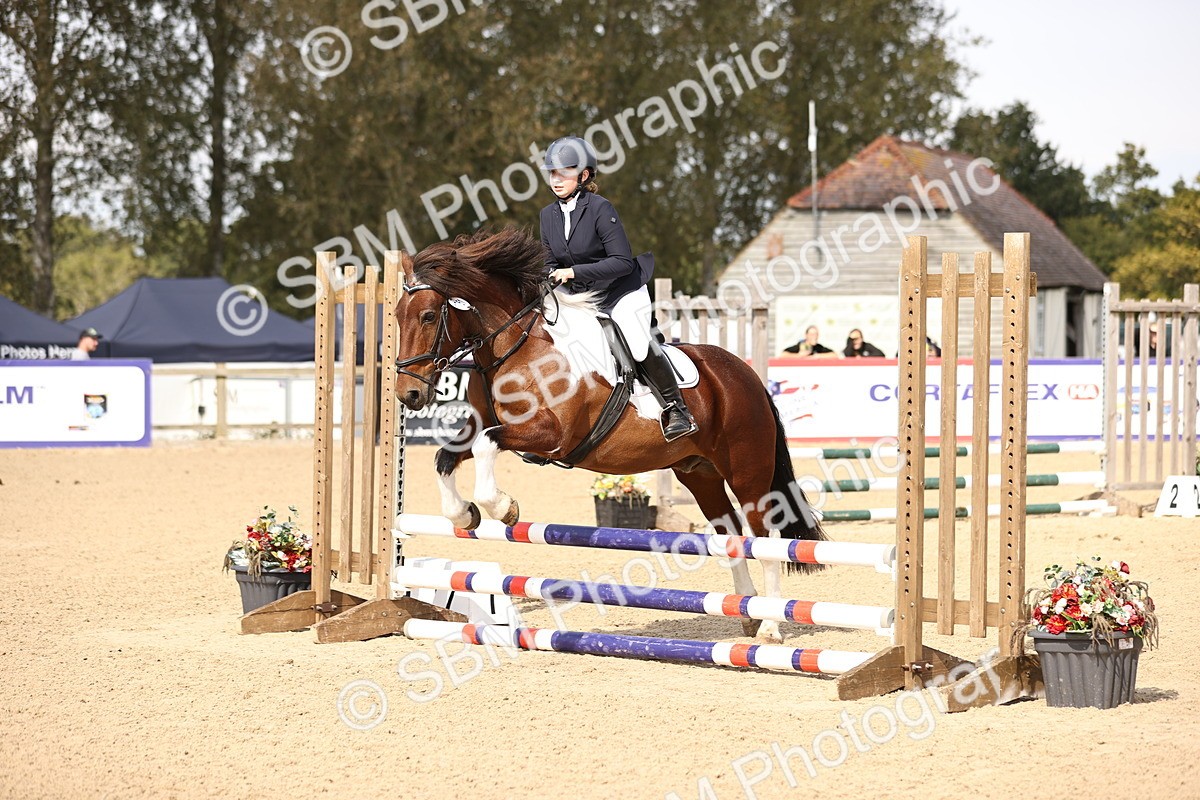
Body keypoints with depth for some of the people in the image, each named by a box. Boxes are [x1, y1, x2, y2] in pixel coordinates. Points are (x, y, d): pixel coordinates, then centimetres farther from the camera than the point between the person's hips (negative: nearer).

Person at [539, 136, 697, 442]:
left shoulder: (600, 209, -17)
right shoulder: (548, 215, 2)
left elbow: (623, 262, -22)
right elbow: (552, 262, 14)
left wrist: (575, 272, -26)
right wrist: (552, 277, -10)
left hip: (622, 294, -7)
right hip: (580, 300, 7)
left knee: (640, 345, -26)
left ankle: (677, 409, -13)